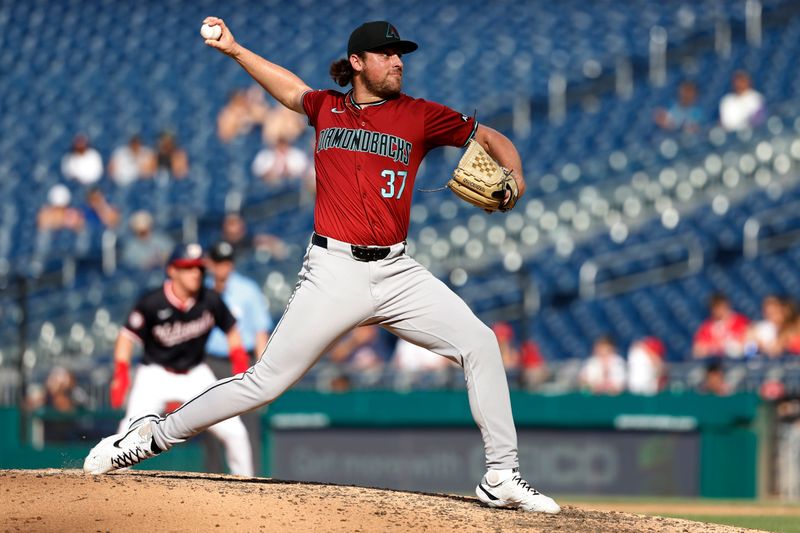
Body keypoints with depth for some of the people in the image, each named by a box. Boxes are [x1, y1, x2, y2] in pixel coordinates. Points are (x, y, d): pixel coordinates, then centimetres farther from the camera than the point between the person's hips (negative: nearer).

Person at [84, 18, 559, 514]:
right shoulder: (327, 107, 11)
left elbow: (488, 136, 10)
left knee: (479, 343, -13)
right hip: (334, 272, -1)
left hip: (397, 271, 1)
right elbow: (291, 88, 32)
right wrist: (233, 49, 31)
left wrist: (513, 176, -9)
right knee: (265, 382, -6)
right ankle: (154, 436, 8)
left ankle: (502, 478, -6)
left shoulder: (419, 115, 7)